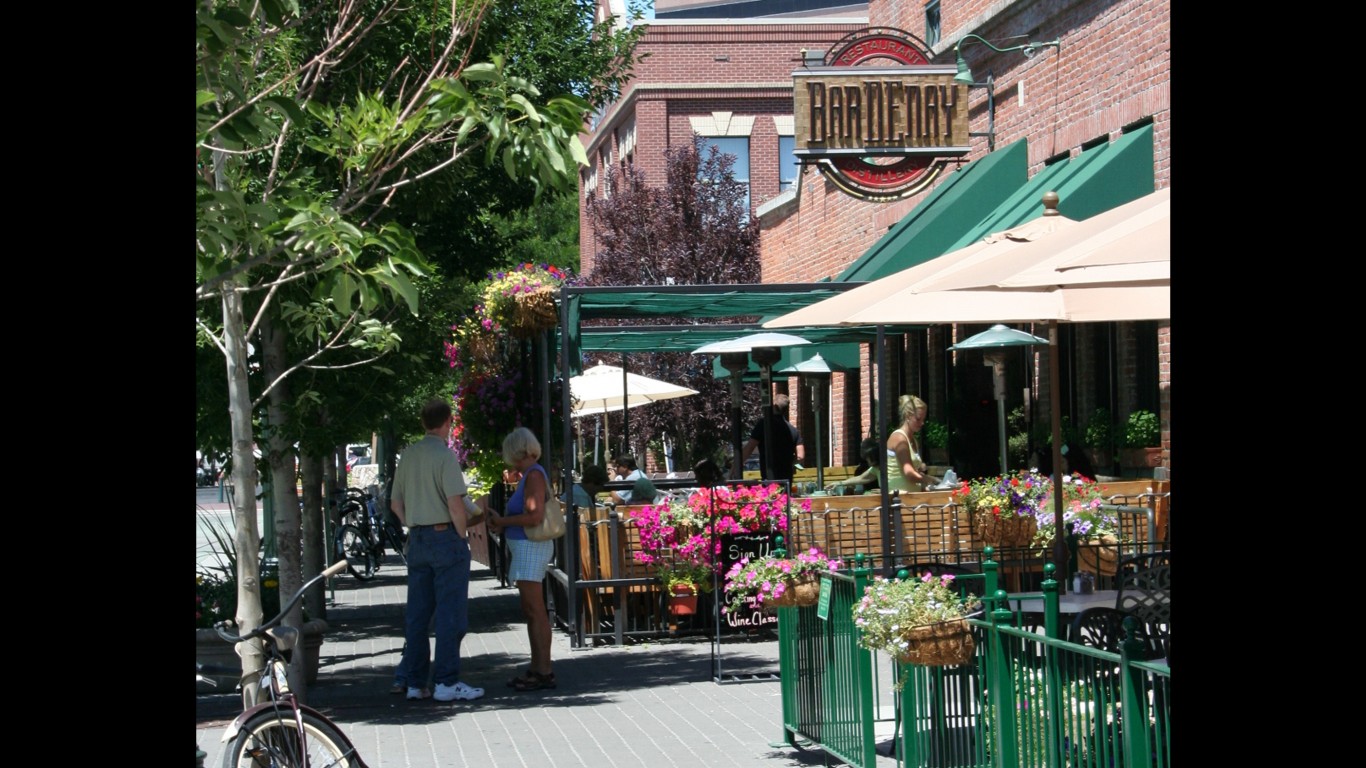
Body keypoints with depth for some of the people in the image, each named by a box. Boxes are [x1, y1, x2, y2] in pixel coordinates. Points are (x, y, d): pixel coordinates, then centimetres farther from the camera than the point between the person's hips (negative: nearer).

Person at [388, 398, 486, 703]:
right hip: (445, 537, -7)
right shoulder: (445, 455, -12)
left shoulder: (408, 456, 9)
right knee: (450, 612, -3)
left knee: (417, 613, 10)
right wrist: (462, 535, -6)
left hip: (417, 540, 7)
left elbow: (396, 503, 14)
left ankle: (412, 680, 13)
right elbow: (455, 503, -17)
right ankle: (446, 682, -3)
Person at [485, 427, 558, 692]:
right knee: (531, 611, 13)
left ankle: (544, 672, -8)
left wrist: (503, 521, -13)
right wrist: (501, 523, 10)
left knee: (535, 611, -9)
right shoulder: (530, 474, 15)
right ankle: (537, 669, 19)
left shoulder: (534, 475, -15)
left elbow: (535, 516, -23)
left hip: (531, 548, -11)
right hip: (527, 548, 11)